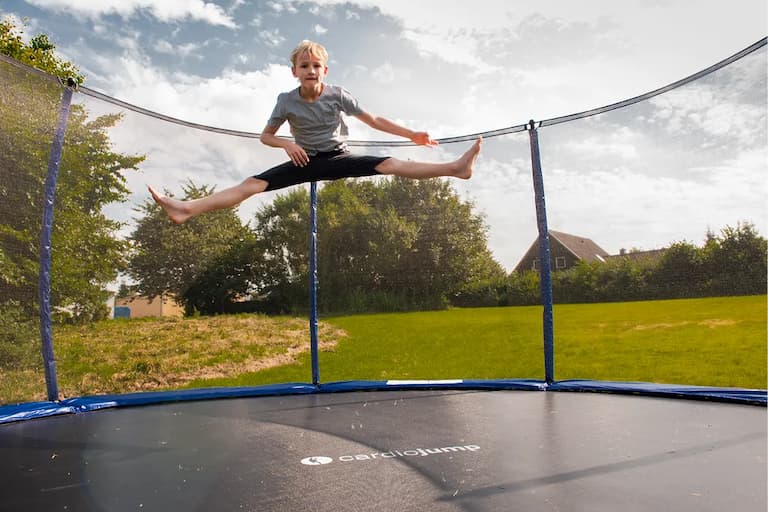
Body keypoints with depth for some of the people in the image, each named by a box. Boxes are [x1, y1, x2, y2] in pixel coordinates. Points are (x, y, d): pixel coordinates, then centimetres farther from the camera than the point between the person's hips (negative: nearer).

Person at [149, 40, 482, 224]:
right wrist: (287, 143, -18)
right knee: (253, 184, -18)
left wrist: (412, 135, -2)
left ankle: (456, 167, -27)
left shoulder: (338, 95, -7)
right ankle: (186, 209, -29)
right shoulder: (287, 100, -6)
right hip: (305, 161, 0)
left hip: (338, 158, 0)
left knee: (389, 164, -21)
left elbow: (373, 120, 0)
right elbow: (266, 136, 4)